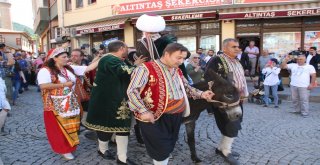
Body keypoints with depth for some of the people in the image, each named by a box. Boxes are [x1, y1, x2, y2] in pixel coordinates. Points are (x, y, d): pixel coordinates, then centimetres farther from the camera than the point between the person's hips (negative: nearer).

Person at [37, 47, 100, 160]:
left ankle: (69, 146, 32)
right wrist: (64, 84, -20)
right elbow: (43, 86, -27)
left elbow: (88, 68, 3)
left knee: (70, 126, 14)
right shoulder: (46, 70, -12)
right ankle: (63, 149, 21)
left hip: (70, 104, 6)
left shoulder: (70, 69, 6)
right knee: (59, 129, 5)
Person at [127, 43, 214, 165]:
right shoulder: (147, 69, -15)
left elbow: (186, 87, 20)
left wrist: (200, 94, 3)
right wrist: (143, 111, -24)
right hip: (156, 118, -7)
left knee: (169, 147, 20)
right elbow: (132, 91, -18)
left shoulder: (177, 71, 11)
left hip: (176, 116, 7)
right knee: (161, 149, 4)